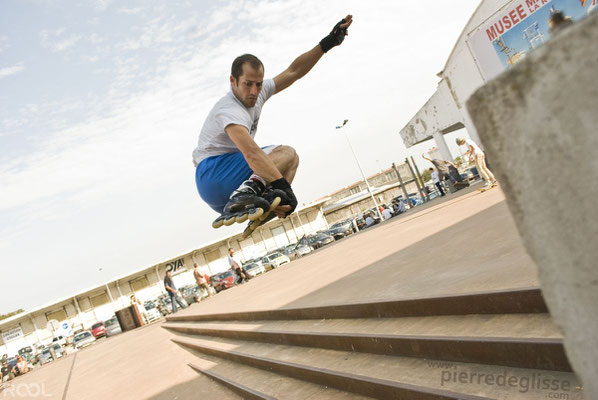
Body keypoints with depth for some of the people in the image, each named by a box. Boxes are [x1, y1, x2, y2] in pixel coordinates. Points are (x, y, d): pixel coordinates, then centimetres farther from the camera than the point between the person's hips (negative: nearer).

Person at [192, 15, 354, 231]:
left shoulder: (257, 93, 7)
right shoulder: (230, 110, -21)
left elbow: (293, 71, 9)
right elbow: (251, 152, -36)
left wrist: (327, 43, 5)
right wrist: (283, 187, -45)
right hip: (212, 173, -10)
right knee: (287, 154, -15)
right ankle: (245, 193, -38)